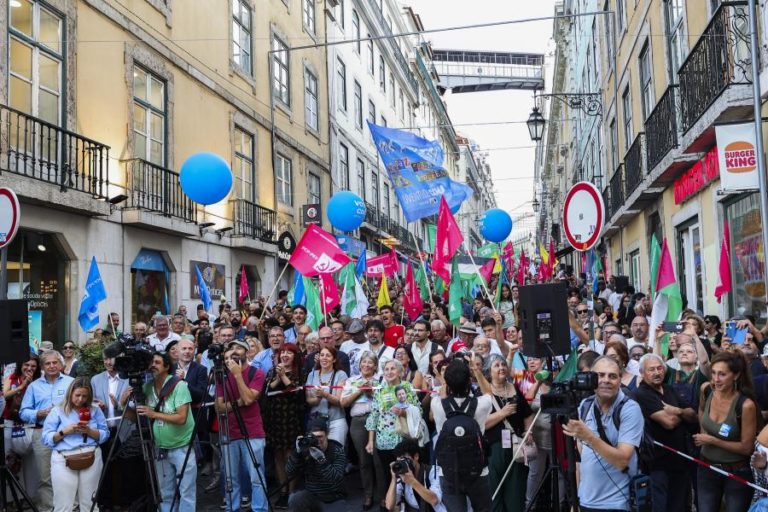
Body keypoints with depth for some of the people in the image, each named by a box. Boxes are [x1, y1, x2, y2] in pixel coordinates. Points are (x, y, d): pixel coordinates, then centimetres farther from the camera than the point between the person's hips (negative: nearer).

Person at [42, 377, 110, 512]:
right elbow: (46, 438, 1)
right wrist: (65, 431, -12)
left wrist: (89, 431, -10)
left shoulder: (95, 410, 12)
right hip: (64, 460, -2)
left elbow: (105, 435, 6)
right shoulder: (57, 411, 6)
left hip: (91, 458, 2)